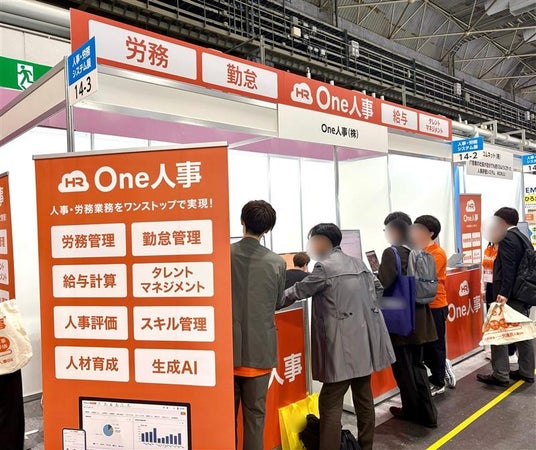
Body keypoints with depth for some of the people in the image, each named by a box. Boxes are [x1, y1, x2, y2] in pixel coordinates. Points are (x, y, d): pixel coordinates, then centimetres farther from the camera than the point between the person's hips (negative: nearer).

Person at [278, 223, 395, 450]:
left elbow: (299, 291, -4)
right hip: (365, 340, 9)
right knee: (363, 396, 17)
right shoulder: (357, 262, 13)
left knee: (330, 402, -3)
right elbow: (377, 287, 24)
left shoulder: (325, 267, -10)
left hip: (344, 344, -8)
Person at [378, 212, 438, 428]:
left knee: (403, 368, 10)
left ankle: (412, 411, 25)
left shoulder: (391, 253, -18)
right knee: (417, 365, 19)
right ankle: (426, 413, 25)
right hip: (417, 319, 7)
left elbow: (383, 284, -25)